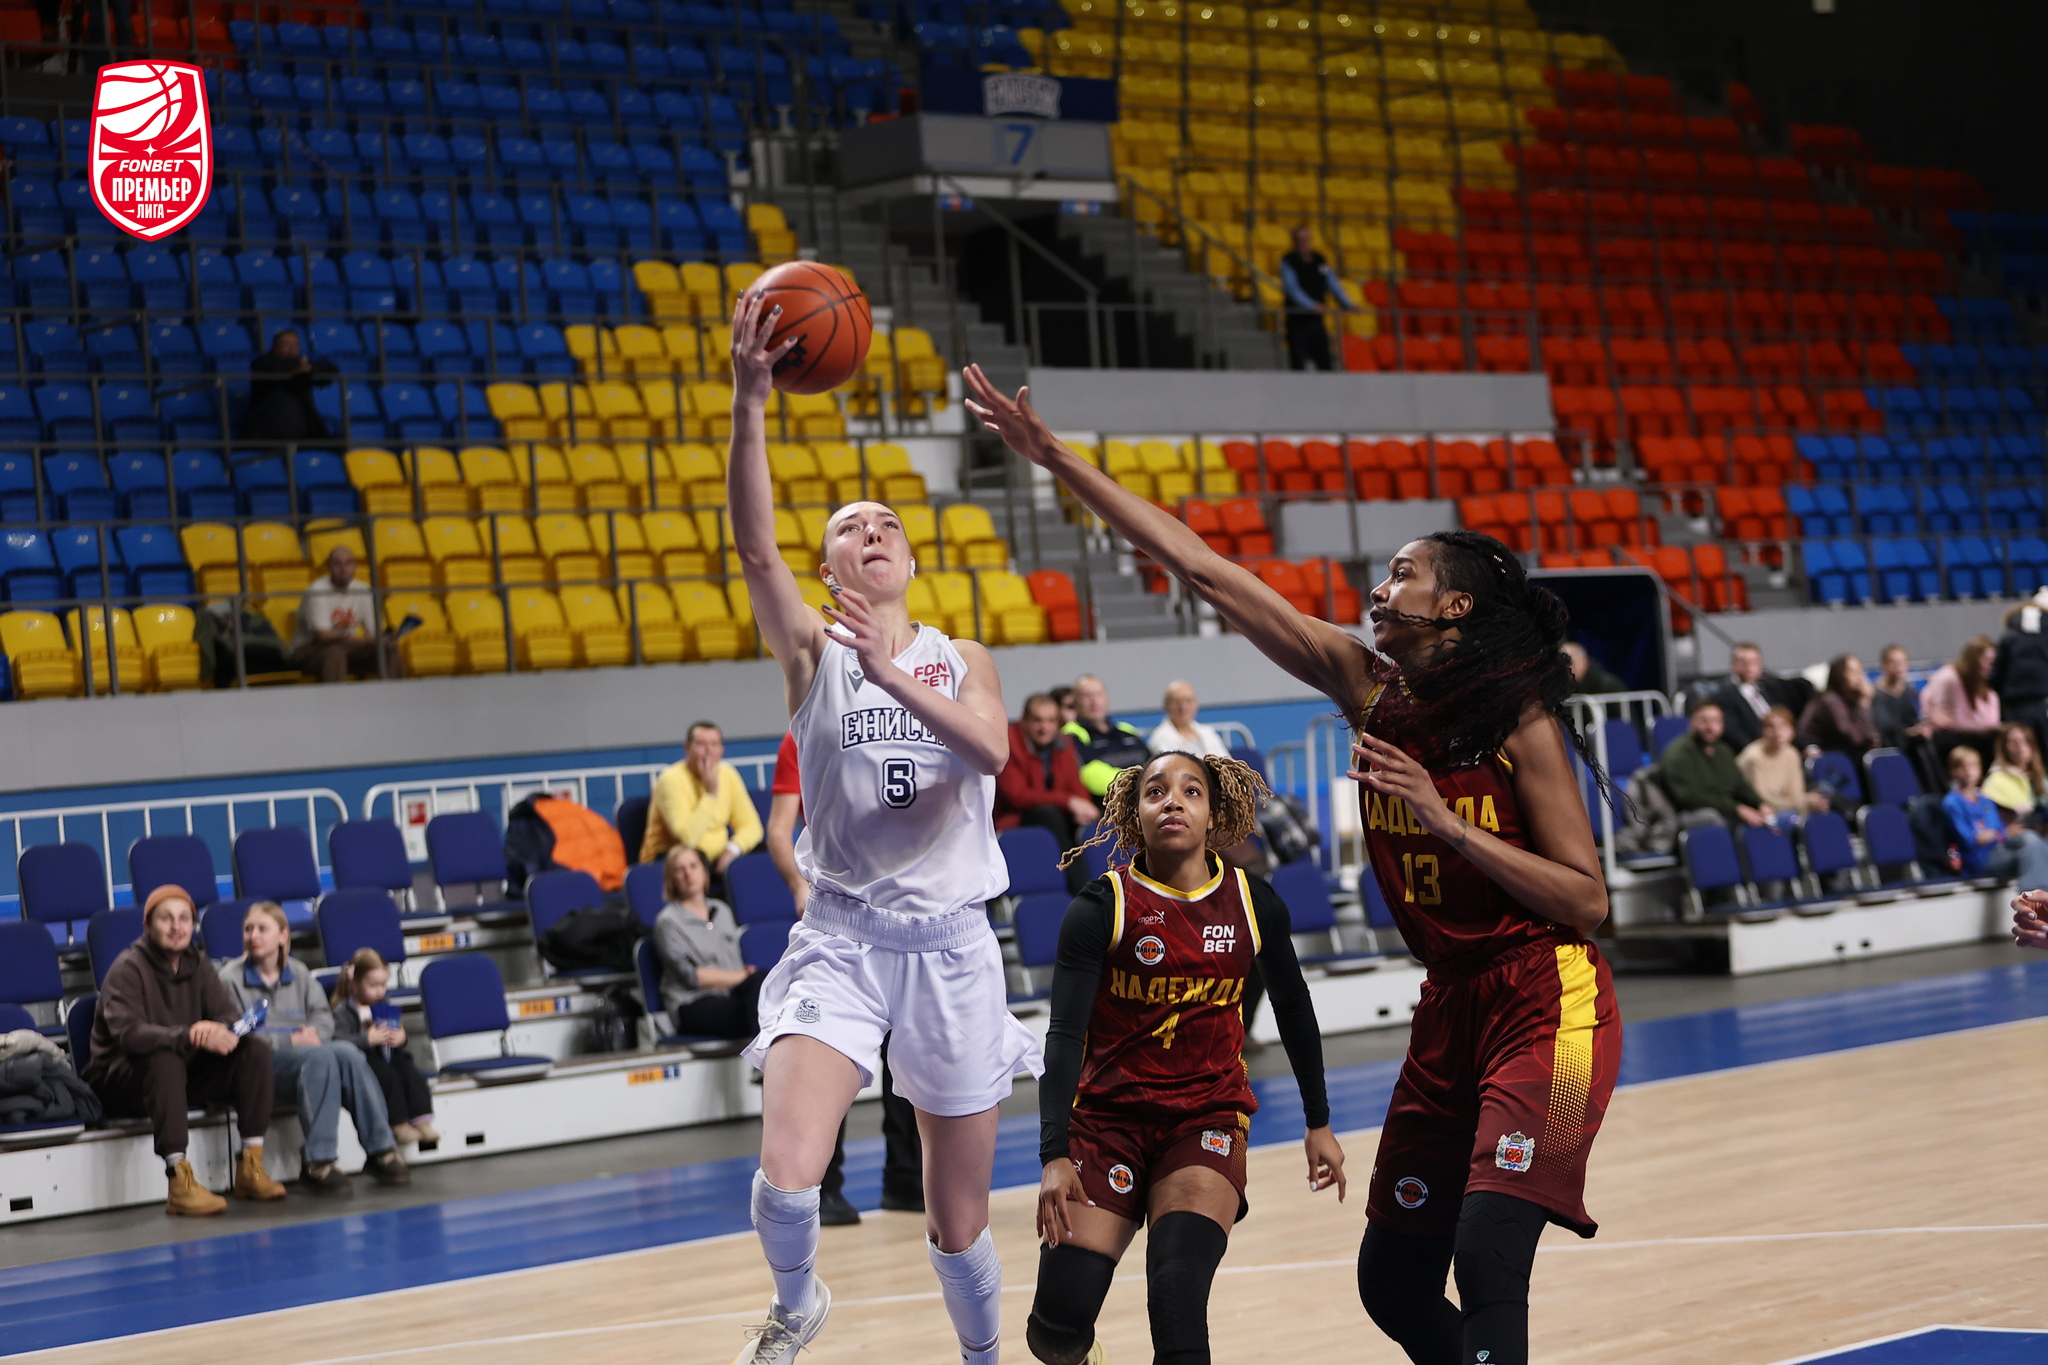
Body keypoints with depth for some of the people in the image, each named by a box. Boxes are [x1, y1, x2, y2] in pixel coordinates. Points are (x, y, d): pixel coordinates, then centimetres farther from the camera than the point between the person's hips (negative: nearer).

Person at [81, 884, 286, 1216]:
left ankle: (250, 1167, -15)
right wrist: (189, 1036, -42)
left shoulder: (197, 964, 7)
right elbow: (127, 1033, -29)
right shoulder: (128, 968, -13)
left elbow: (229, 1014, -2)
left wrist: (224, 1031, -29)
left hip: (187, 1073, 6)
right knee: (164, 1060, -39)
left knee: (254, 1049, -13)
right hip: (122, 1081, -6)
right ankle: (179, 1183, -45)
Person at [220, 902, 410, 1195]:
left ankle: (381, 1151, -26)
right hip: (261, 1061, -5)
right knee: (320, 1057, -35)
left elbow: (324, 1016, 15)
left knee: (348, 1053, -27)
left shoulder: (298, 973, 20)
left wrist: (314, 1033, -10)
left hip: (305, 1048, 5)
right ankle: (319, 1163, -38)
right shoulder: (230, 978, 1)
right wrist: (288, 1041, -17)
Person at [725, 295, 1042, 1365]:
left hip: (951, 943, 2)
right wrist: (749, 402, -29)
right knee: (787, 1175, -21)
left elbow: (992, 752, -14)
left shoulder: (961, 661, 8)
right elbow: (753, 544, -16)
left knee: (959, 1219, 8)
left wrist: (896, 679, -28)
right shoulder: (813, 648, 2)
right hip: (841, 938, -2)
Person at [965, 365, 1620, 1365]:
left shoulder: (1521, 724, -12)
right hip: (1450, 1009, 7)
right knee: (1395, 1285, 8)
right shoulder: (1365, 685, 2)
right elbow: (1201, 571, 1)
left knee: (1487, 1258, -22)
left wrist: (1443, 820, -21)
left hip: (1549, 1009, -7)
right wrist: (1057, 460, -1)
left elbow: (1587, 899, -14)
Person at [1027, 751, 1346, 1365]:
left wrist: (1318, 1123, 20)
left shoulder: (1253, 904, -1)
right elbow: (1064, 1035, -13)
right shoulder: (1103, 906, -9)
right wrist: (1054, 1155, -24)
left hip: (1207, 1121, 1)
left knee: (1178, 1296, -28)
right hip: (1107, 1116, -1)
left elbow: (1292, 1007, 15)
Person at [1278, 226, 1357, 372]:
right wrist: (1311, 305, -30)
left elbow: (1333, 284, 11)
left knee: (1325, 363, 2)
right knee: (1298, 364, -5)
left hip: (1317, 320, 5)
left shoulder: (1319, 260, 11)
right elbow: (1292, 288, -16)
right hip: (1297, 320, -5)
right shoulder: (1288, 261, -4)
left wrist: (1347, 304, -5)